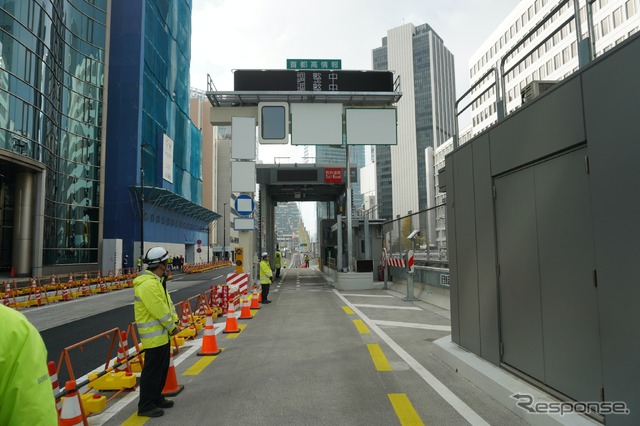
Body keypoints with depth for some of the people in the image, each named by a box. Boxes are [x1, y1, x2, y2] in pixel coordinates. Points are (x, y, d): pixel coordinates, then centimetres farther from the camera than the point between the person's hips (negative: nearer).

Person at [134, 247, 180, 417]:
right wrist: (172, 326, -12)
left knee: (162, 368, 21)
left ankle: (156, 398, 35)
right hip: (154, 335, -11)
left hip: (161, 333, 11)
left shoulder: (157, 280, 10)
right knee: (152, 371, 0)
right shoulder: (148, 284, -25)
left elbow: (167, 303, 12)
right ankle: (145, 406, 13)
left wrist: (175, 321, 2)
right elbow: (160, 311, -24)